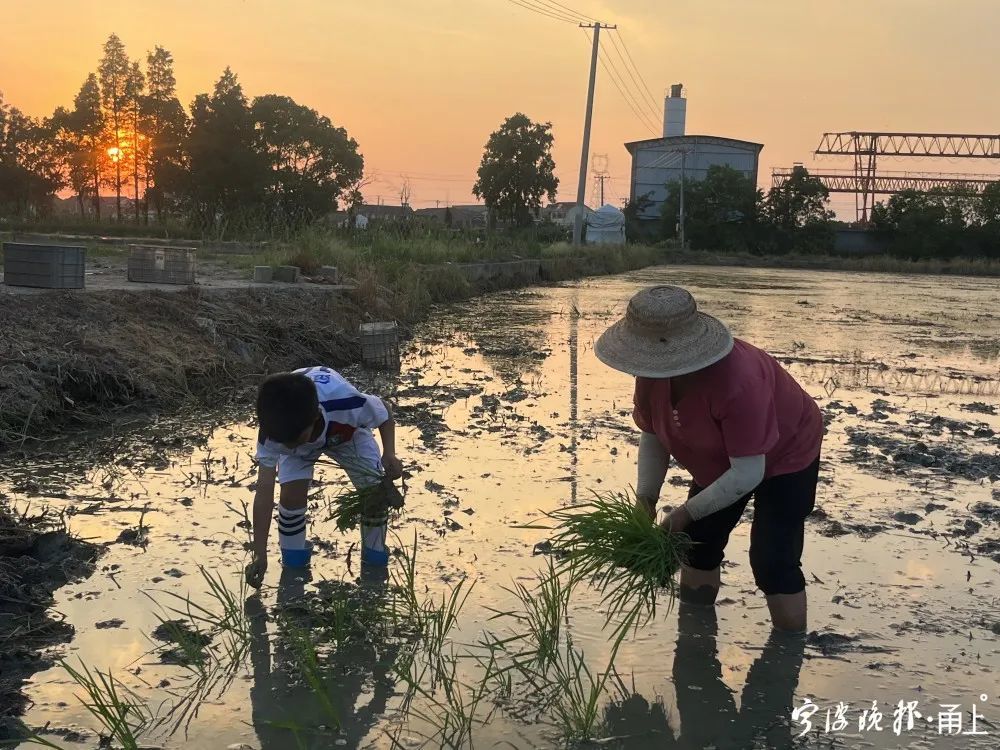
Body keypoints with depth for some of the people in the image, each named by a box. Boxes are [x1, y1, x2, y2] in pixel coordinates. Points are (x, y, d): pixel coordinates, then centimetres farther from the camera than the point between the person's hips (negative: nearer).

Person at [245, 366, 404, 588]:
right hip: (295, 430, 0)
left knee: (377, 491, -15)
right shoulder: (272, 432, -39)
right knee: (292, 493, -23)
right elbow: (264, 493, -35)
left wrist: (389, 454, -36)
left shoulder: (349, 405, -45)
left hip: (346, 431, 0)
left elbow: (385, 412, -21)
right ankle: (293, 560, 4)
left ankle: (374, 554, 11)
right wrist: (260, 555, -36)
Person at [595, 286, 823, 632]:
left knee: (772, 562, -15)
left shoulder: (737, 382, -43)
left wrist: (689, 511, -31)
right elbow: (653, 436, -5)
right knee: (697, 545, 11)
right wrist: (646, 496, -17)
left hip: (785, 457, -7)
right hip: (722, 460, 7)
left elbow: (748, 474, -38)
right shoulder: (653, 373, -21)